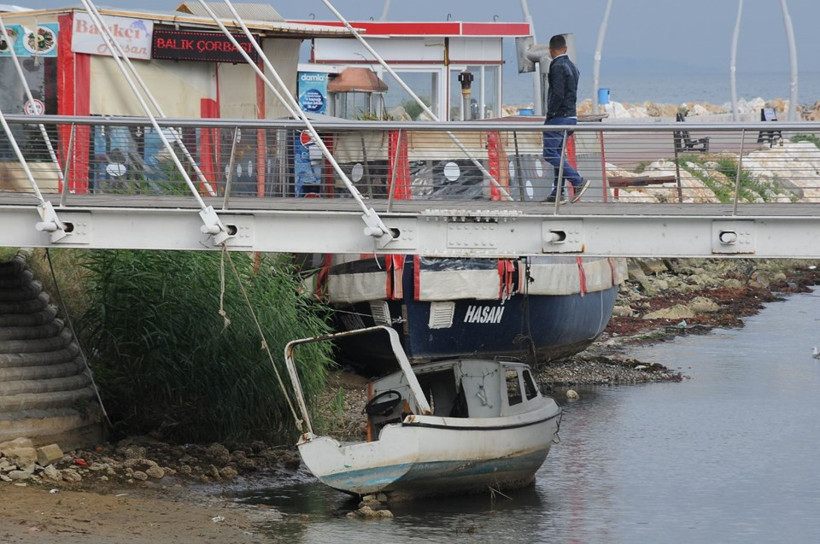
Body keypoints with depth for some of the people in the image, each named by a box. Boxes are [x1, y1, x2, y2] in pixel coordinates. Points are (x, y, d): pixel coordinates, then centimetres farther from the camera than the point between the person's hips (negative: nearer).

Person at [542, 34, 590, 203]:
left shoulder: (558, 67, -13)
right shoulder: (572, 67, 16)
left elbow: (558, 94, -21)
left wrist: (549, 116, -14)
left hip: (559, 117, -10)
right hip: (571, 116, 10)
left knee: (550, 154, -11)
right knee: (558, 154, 12)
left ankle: (578, 181, -17)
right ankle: (558, 193, 11)